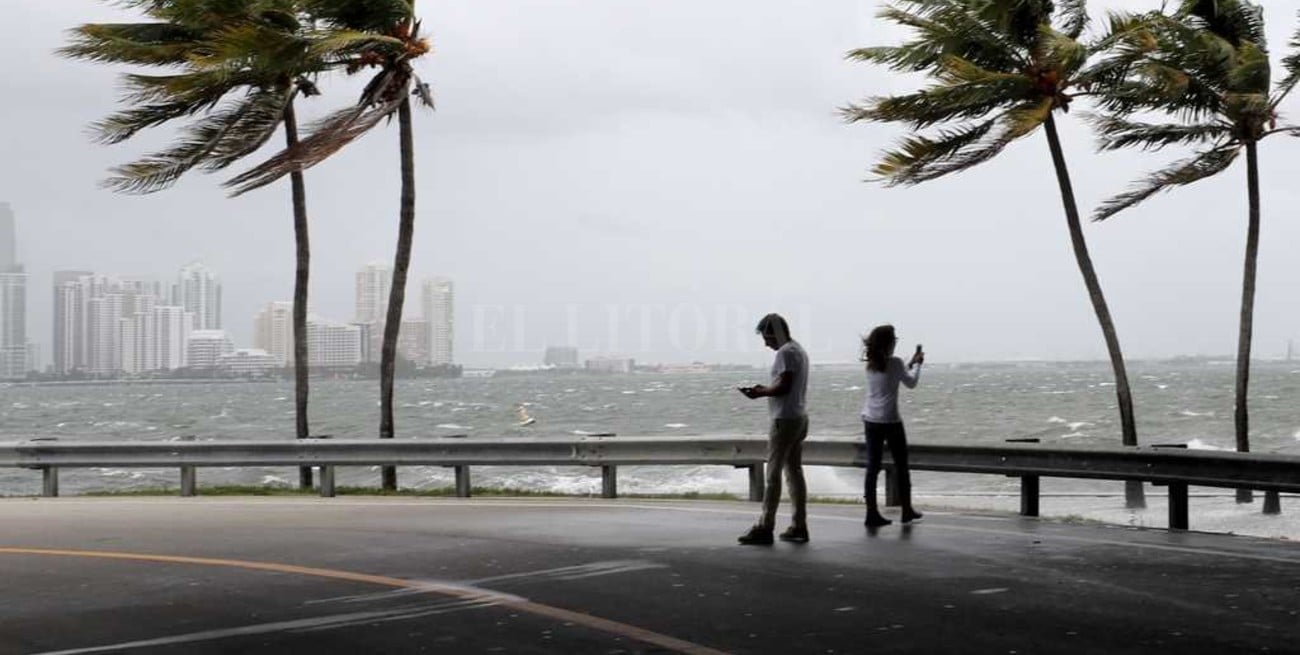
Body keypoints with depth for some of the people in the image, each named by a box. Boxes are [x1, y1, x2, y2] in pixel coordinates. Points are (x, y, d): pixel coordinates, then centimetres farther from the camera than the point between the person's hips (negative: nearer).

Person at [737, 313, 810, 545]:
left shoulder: (786, 352, -14)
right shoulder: (799, 350, 17)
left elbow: (784, 386, -21)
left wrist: (760, 393, -10)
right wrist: (766, 389, 12)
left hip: (785, 419, -10)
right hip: (799, 417, 10)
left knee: (773, 473, -8)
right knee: (795, 471, 11)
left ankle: (764, 528, -8)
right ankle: (799, 526, 12)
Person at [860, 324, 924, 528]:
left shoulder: (870, 365, 5)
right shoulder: (894, 363, -11)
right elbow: (911, 383, 3)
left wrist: (911, 363, 27)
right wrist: (918, 365, 18)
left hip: (870, 421, 5)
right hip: (890, 421, -5)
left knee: (872, 467, 4)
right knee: (901, 466, 10)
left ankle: (872, 513, 2)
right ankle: (907, 511, 19)